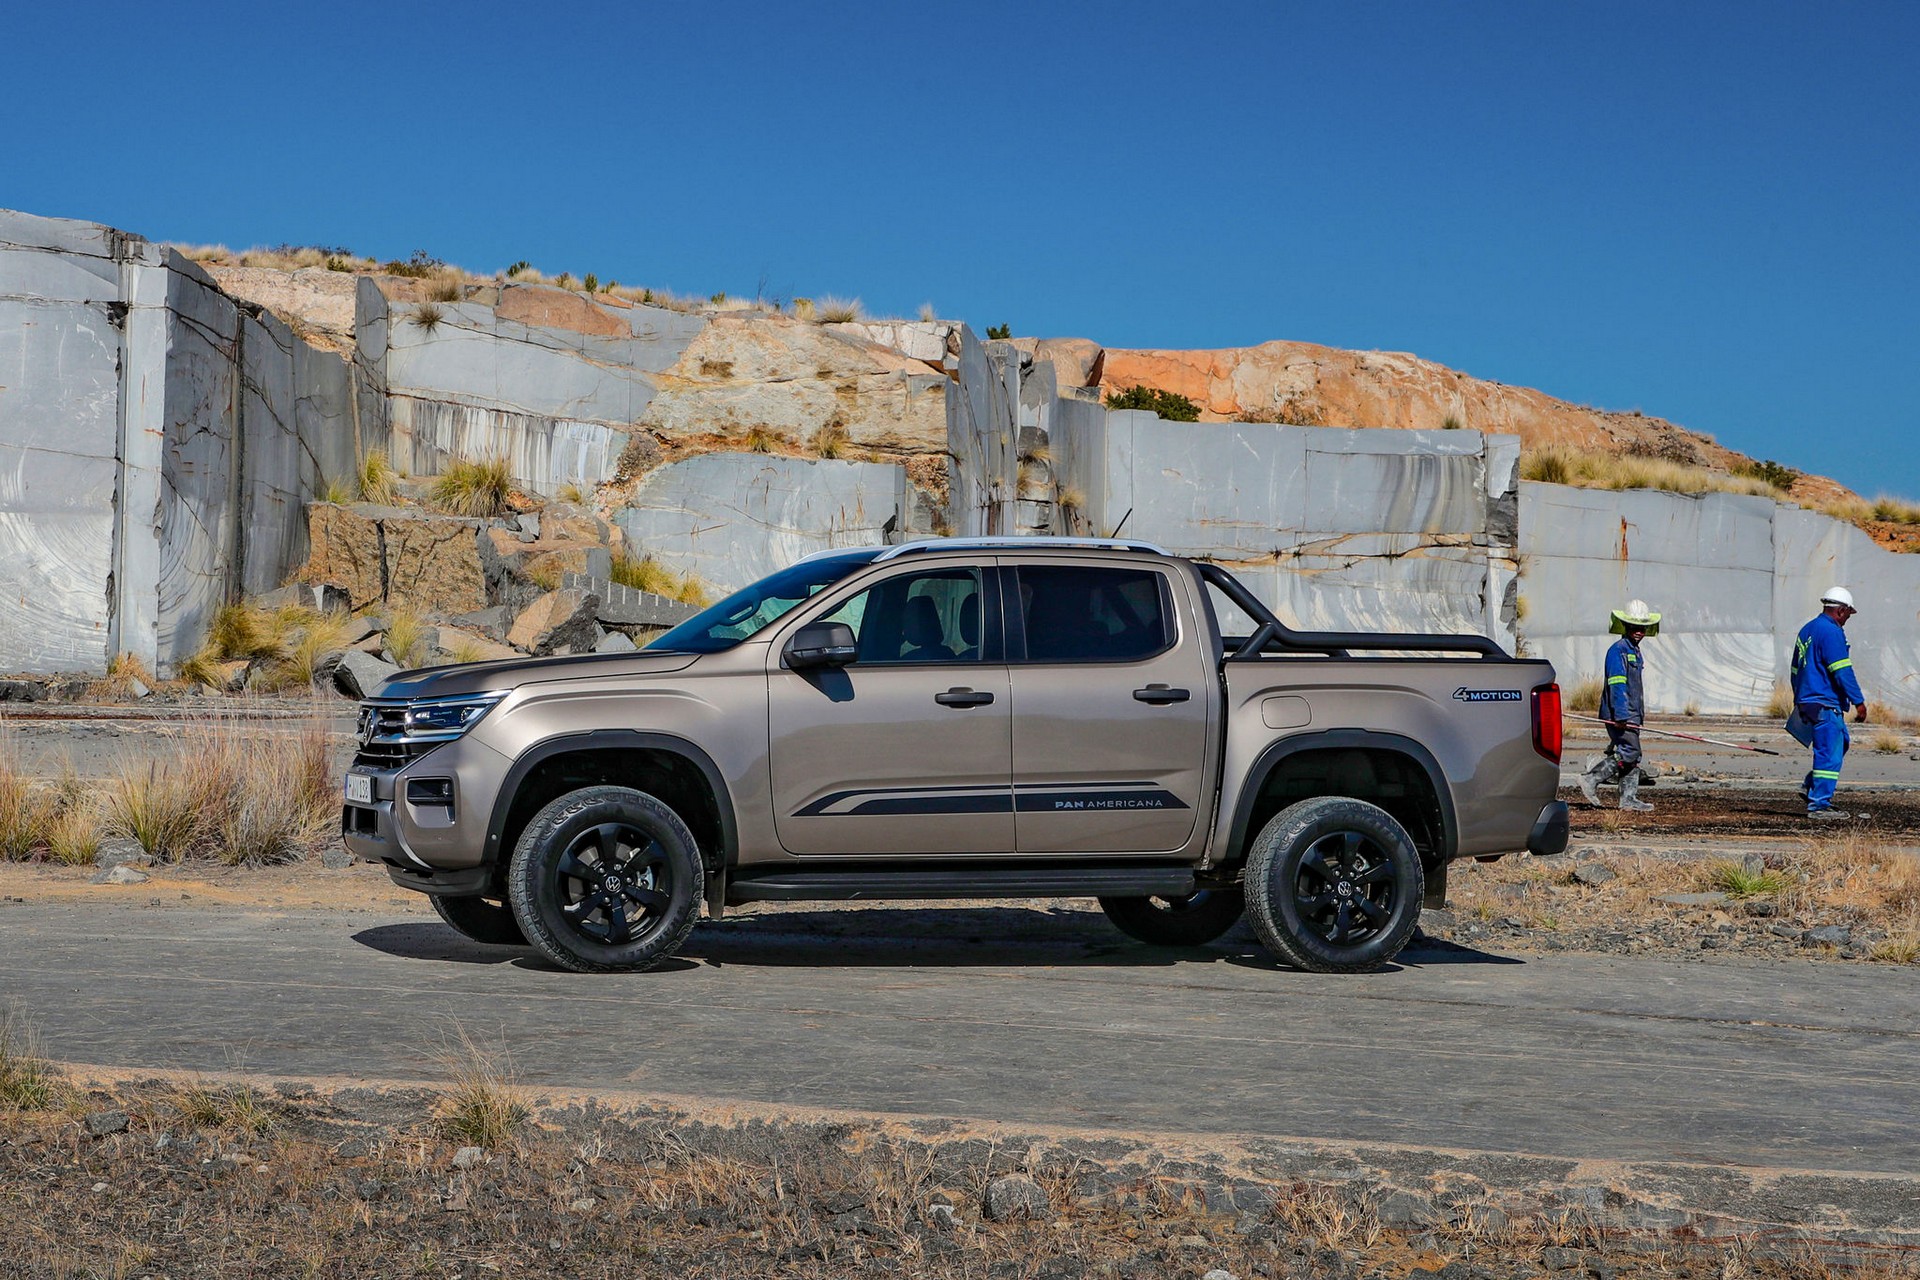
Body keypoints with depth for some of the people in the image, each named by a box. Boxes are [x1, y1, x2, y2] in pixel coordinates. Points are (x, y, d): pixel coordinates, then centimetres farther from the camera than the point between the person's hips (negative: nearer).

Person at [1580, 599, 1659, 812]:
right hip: (1619, 714, -10)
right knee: (1628, 753, -13)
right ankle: (1591, 779, -6)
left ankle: (1629, 799, 11)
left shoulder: (1635, 652, 19)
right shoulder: (1618, 650, -12)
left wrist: (1639, 715, 24)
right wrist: (1621, 715, -25)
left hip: (1631, 714, 10)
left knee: (1633, 757, 8)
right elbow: (1617, 684, -19)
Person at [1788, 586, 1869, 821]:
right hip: (1825, 704, -10)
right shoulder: (1831, 632, -13)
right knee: (1830, 753, -7)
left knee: (1841, 742, 20)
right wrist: (1858, 701, -16)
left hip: (1807, 702, 10)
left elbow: (1795, 670, 24)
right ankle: (1819, 805, -8)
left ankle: (1810, 786, 16)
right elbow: (1842, 671, -18)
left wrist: (1799, 700, 32)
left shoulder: (1806, 631, 17)